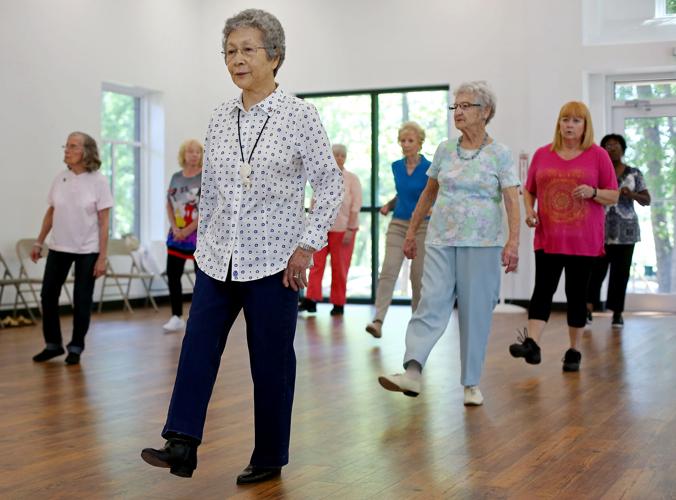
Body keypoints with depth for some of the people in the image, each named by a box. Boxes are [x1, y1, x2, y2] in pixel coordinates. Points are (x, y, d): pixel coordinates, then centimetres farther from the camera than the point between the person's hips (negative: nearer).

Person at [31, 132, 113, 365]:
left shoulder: (98, 181, -10)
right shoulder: (60, 178, 1)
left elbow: (103, 222, -10)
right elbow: (51, 213, 11)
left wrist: (102, 257, -13)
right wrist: (39, 243, 11)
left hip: (87, 250, -4)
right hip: (58, 248, 4)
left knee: (82, 300, 2)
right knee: (48, 295, 6)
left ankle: (76, 348, 17)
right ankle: (53, 344, 21)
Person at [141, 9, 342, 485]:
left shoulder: (299, 114, -7)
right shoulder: (221, 116, 7)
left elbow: (330, 185, -6)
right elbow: (209, 190, 14)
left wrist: (307, 245, -12)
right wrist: (202, 244, 14)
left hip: (272, 262, -4)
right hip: (218, 260, 5)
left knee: (271, 360, 5)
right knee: (198, 347, -4)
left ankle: (270, 458, 19)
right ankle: (182, 445, 0)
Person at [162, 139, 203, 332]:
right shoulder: (176, 177, 9)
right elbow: (169, 205, 10)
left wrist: (187, 230, -15)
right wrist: (175, 228, -5)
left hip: (200, 235, -5)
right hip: (176, 235, 5)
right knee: (172, 275, 4)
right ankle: (177, 317, 13)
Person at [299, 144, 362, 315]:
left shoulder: (352, 179, -1)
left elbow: (355, 206, -5)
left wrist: (350, 229, -12)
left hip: (342, 229, -3)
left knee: (339, 267, 2)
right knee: (316, 264, -4)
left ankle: (338, 304, 11)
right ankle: (311, 300, -3)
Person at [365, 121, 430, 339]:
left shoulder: (428, 168, -8)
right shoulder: (396, 166, 8)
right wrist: (389, 205, 5)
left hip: (422, 226, -3)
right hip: (397, 224, 3)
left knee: (418, 276, 3)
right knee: (388, 271, -11)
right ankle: (378, 321, -18)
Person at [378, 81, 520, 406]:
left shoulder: (499, 154, -1)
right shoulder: (445, 150, 10)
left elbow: (512, 201, -8)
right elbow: (429, 193, 18)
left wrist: (513, 241, -20)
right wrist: (411, 231, 16)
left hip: (481, 244, -2)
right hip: (441, 240, 3)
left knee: (476, 312, 2)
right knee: (431, 303, -10)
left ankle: (471, 383, 11)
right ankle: (412, 372, -21)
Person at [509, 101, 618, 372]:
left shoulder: (598, 155, 2)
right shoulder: (542, 154, 7)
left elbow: (614, 196, 3)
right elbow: (529, 190, 16)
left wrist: (593, 192, -16)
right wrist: (529, 210, -4)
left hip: (583, 240, -1)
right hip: (548, 238, 1)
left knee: (576, 293, 5)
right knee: (543, 289, -10)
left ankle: (574, 351, 16)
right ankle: (531, 344, -19)